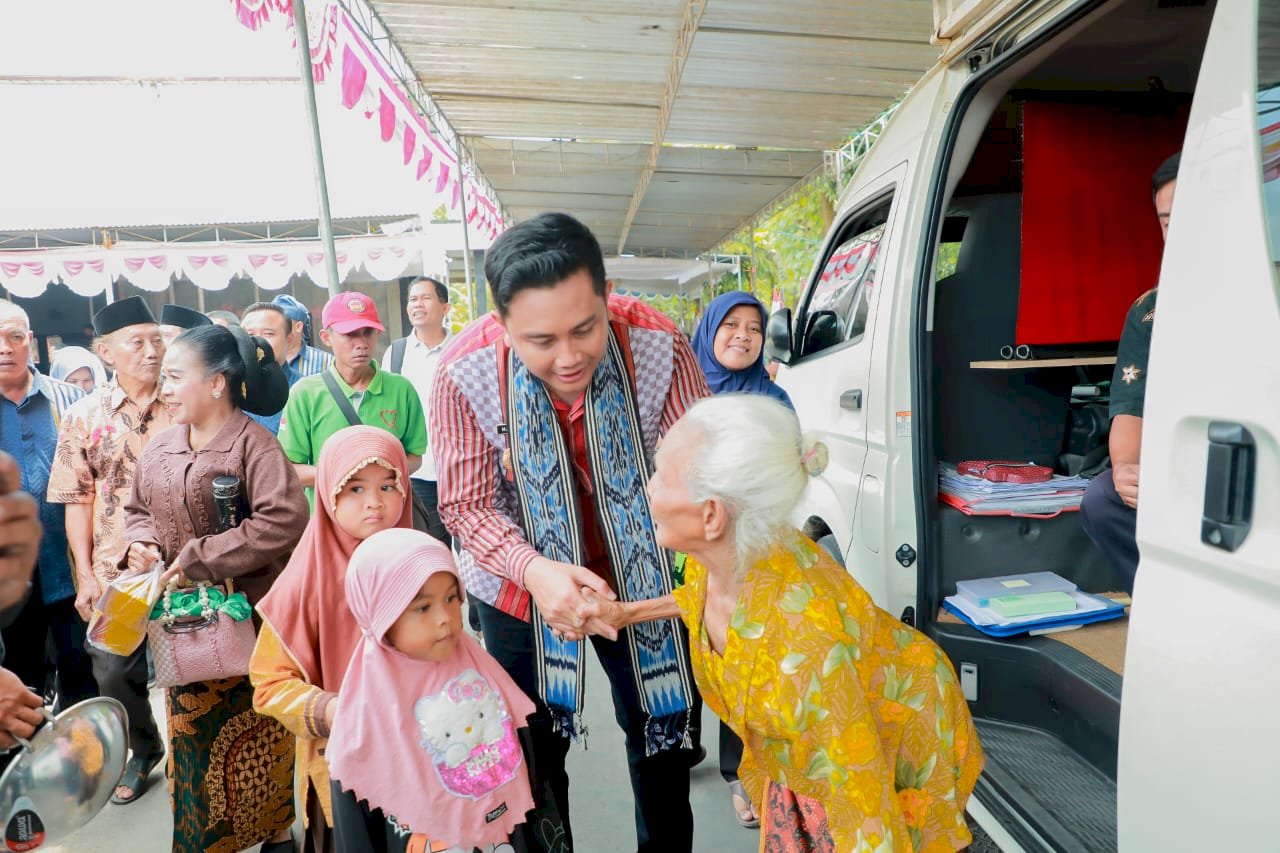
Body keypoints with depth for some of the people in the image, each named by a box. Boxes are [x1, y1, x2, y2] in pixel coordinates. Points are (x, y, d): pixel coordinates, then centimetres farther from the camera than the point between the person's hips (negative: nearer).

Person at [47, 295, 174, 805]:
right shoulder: (85, 417, 1)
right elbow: (78, 501, 4)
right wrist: (86, 577, 1)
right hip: (116, 572, 2)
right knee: (114, 673, 10)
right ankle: (144, 751, 37)